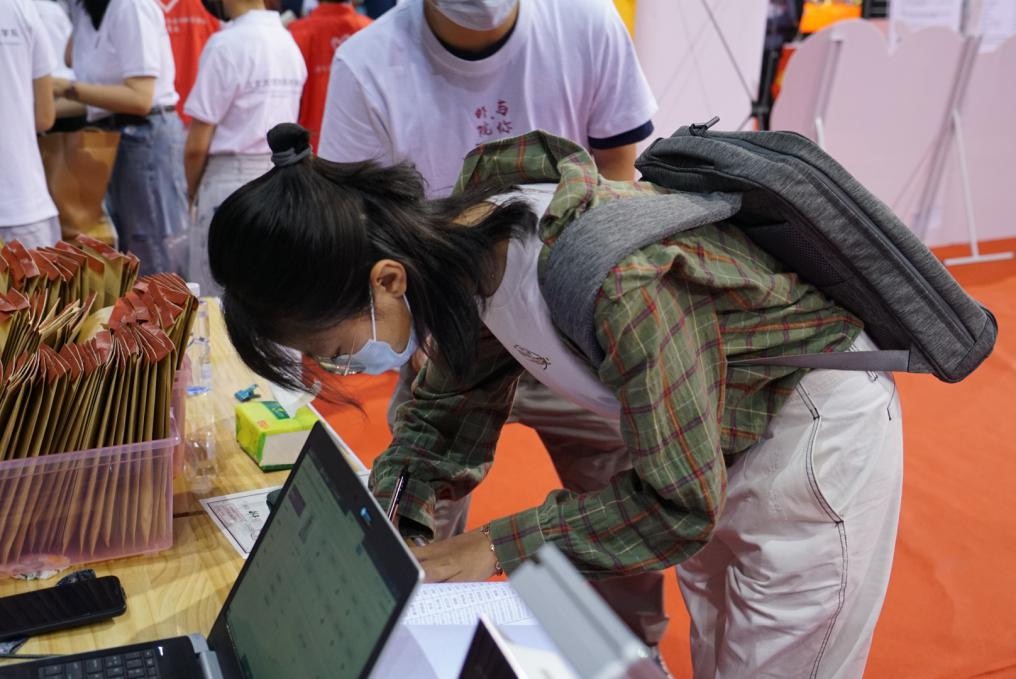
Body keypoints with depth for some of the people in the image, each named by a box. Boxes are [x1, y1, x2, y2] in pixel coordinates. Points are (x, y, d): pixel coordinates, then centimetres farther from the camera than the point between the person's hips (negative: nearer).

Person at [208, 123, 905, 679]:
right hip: (707, 430, 7)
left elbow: (677, 502, -31)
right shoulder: (468, 247, -15)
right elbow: (453, 401, 2)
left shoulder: (613, 280, -40)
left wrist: (495, 548, -26)